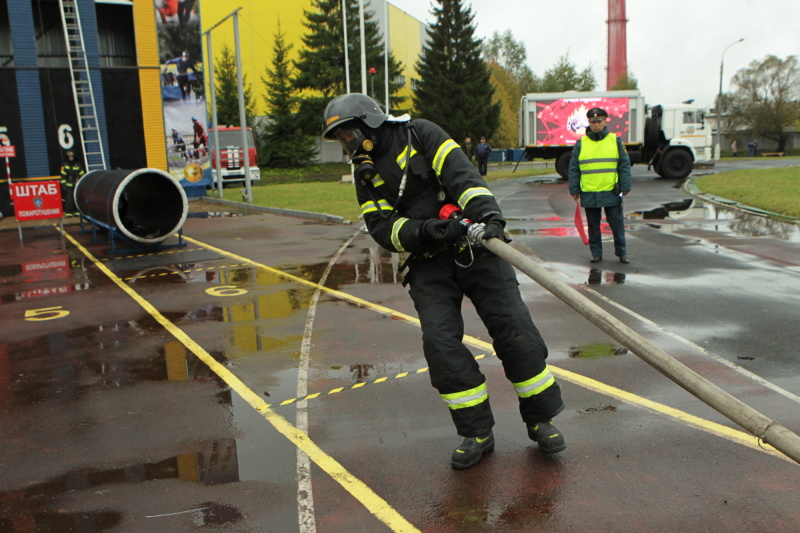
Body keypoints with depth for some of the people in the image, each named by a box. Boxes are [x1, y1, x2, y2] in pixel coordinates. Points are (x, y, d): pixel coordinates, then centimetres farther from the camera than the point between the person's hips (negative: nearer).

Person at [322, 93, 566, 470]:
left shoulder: (421, 135, -2)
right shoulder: (365, 175, 9)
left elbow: (461, 174, -15)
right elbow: (384, 229, -3)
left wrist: (488, 214, -32)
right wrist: (430, 231, -21)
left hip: (473, 245, -3)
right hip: (428, 264, 3)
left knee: (513, 329, -7)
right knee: (441, 342, -11)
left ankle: (541, 421, 12)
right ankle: (477, 433, 6)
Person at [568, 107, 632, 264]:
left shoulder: (615, 141, 4)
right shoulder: (581, 143, 5)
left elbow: (624, 165, 5)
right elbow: (573, 169, 7)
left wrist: (625, 186, -1)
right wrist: (574, 190, 3)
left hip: (612, 192, -1)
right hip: (588, 193, 1)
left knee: (617, 224, 5)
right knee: (593, 225, 9)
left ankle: (622, 252, 17)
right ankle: (596, 253, 20)